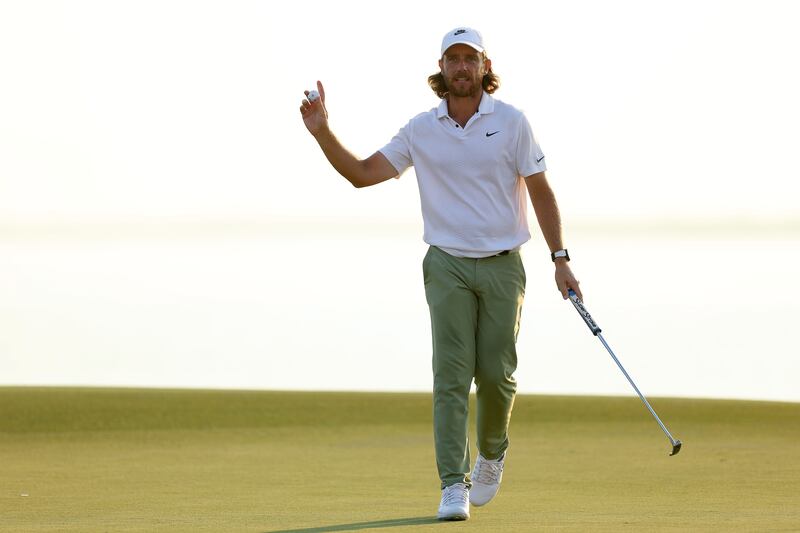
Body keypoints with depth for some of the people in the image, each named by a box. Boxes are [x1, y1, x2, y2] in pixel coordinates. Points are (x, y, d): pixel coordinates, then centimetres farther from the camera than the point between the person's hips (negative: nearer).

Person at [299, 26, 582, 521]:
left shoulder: (511, 122, -2)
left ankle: (492, 452, 31)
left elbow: (541, 191, 2)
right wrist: (323, 133, -10)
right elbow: (363, 173, 4)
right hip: (448, 266, 1)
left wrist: (560, 258, -2)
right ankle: (454, 486, -11)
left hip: (503, 267, -1)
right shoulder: (421, 130, 3)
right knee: (452, 375, -9)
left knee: (496, 374, 1)